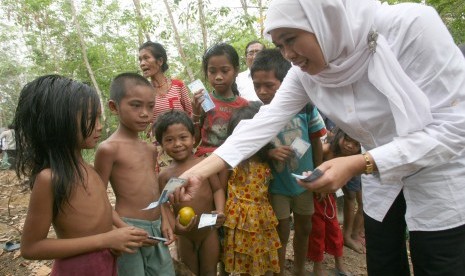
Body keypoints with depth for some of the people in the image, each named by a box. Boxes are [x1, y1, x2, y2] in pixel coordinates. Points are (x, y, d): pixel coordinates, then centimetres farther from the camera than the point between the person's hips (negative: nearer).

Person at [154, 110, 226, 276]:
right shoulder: (165, 176, -5)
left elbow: (218, 189, -5)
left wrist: (220, 210, -22)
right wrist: (175, 225, -20)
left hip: (209, 230, -2)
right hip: (185, 234, 2)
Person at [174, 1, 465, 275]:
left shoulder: (411, 25, -27)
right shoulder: (304, 74, -13)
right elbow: (264, 124, -15)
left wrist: (360, 164, -34)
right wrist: (200, 171, -23)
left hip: (440, 176, -3)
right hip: (381, 177, 4)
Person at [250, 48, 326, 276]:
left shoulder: (305, 105, -17)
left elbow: (316, 141, -3)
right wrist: (269, 153, -28)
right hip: (277, 185, -2)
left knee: (304, 229, 22)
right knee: (281, 235, 13)